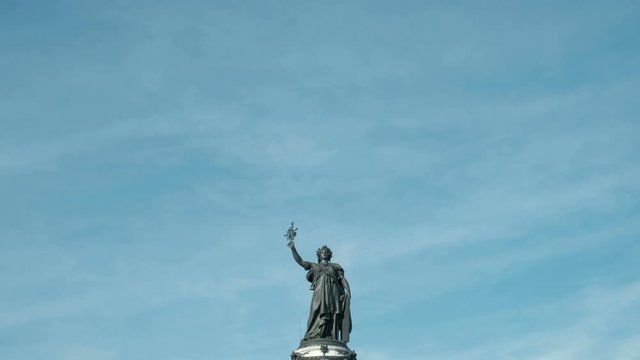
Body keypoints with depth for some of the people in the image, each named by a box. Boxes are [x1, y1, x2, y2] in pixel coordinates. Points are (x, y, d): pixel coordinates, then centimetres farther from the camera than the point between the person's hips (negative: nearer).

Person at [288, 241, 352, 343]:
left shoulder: (335, 266, 26)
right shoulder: (314, 266, 26)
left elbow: (343, 279, 14)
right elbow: (300, 261, 19)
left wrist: (348, 290, -2)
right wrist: (293, 249, 12)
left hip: (333, 292, 1)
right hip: (320, 292, -1)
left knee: (333, 317, -12)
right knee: (319, 313, -18)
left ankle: (332, 340, -20)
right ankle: (316, 338, -29)